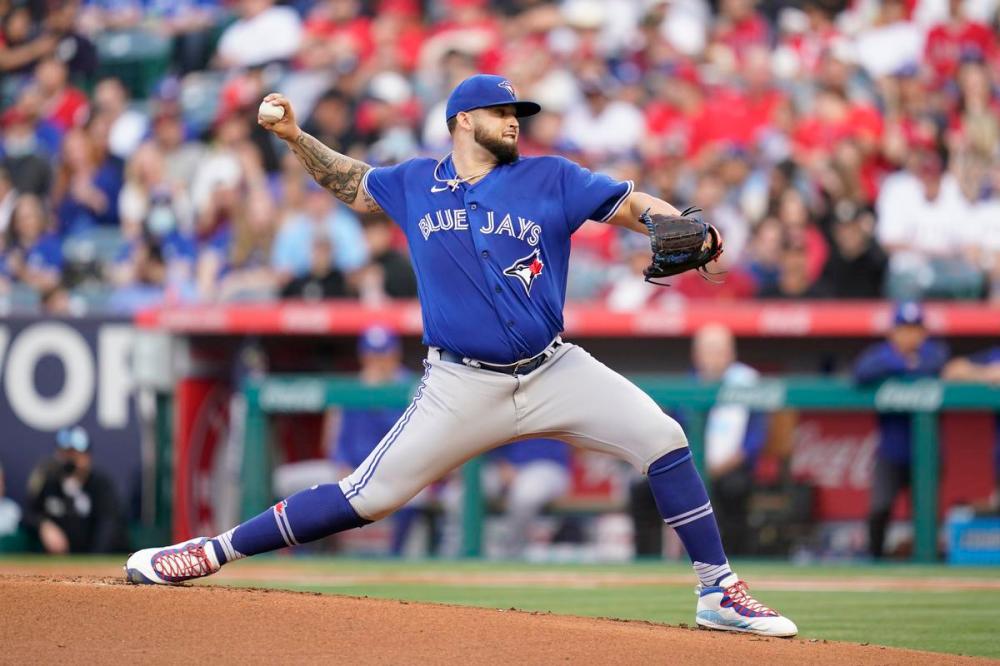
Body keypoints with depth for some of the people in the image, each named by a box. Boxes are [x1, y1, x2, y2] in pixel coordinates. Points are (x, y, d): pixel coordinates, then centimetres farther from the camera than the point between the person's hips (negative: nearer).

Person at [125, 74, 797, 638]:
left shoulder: (551, 179, 2)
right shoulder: (414, 183, 6)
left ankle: (718, 593, -4)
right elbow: (352, 182, 25)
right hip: (463, 388, -1)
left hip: (554, 372, 1)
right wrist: (295, 137, 11)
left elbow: (629, 204, -6)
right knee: (369, 496, -6)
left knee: (661, 437, -14)